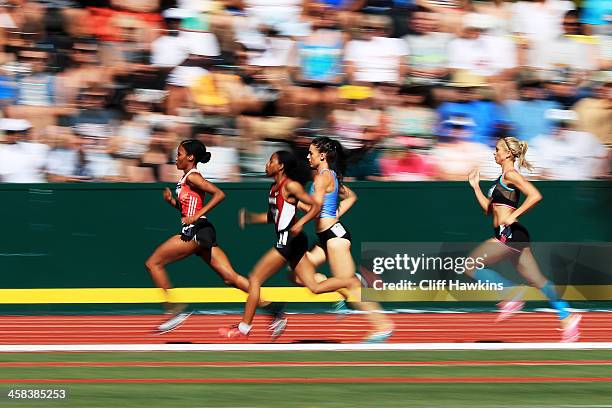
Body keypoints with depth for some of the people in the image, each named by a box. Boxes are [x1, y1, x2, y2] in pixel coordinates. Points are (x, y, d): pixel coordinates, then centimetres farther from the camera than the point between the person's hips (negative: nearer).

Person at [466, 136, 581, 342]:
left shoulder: (510, 175, -9)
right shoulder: (503, 178, 21)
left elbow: (535, 195, -22)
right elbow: (488, 208, 27)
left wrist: (513, 216, -20)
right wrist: (475, 186, 21)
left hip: (509, 233, -10)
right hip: (511, 235, 10)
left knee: (471, 266, -6)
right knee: (536, 279, 8)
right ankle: (567, 318, 4)